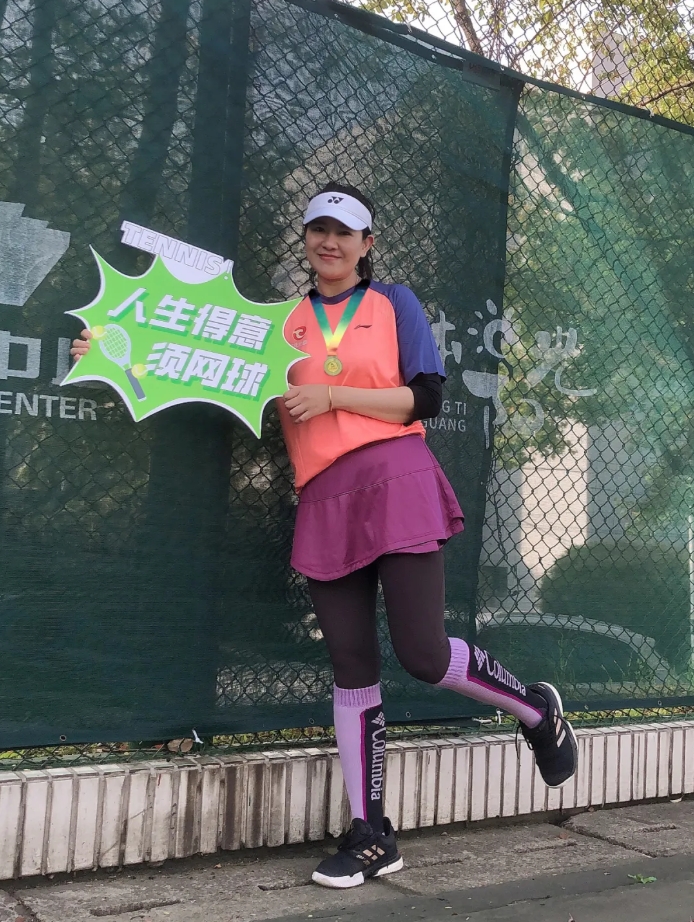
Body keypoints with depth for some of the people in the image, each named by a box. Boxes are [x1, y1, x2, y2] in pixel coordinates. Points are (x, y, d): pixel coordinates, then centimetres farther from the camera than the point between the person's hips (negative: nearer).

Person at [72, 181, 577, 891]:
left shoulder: (393, 304, 9)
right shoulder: (284, 320, 16)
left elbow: (425, 398, 0)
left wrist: (332, 394, -8)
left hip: (395, 484, -3)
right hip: (324, 502, 3)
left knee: (422, 654, -8)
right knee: (351, 670, 4)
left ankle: (536, 709, 22)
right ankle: (370, 837, 14)